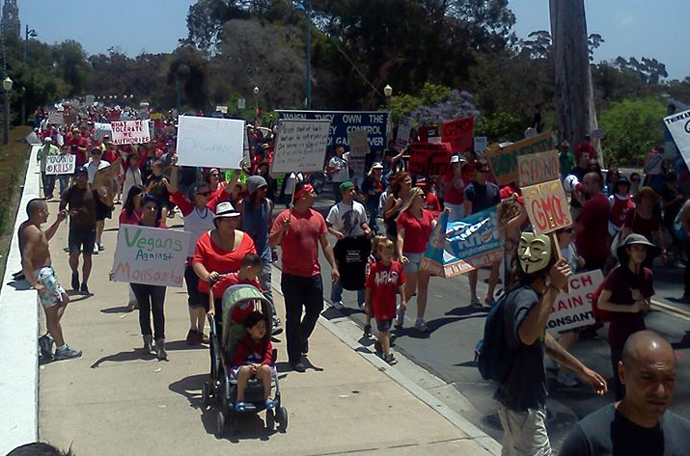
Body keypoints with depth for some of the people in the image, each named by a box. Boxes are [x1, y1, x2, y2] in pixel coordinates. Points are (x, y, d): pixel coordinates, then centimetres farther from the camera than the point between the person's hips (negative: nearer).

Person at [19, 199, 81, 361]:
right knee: (53, 312, 1)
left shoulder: (26, 227, 7)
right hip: (41, 274, -11)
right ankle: (61, 349, 13)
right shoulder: (34, 232, -24)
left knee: (64, 299, 22)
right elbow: (26, 259, -32)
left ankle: (49, 337, 16)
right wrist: (34, 283, -28)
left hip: (45, 271, 11)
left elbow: (45, 237, 28)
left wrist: (58, 222, 18)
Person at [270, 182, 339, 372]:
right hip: (292, 276, -5)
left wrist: (333, 266, 6)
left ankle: (302, 337, 42)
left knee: (315, 310, 11)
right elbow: (272, 243, -12)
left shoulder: (317, 217, 7)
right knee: (294, 317, 3)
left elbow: (325, 244, 12)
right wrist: (282, 230, -29)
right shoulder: (285, 217, -9)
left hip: (313, 275, 5)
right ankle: (295, 358, 13)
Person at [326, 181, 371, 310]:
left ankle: (362, 301, 18)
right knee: (340, 273, 5)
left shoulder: (359, 206, 3)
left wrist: (366, 228, -7)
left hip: (359, 242, 4)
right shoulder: (336, 209, -9)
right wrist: (336, 233, -24)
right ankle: (336, 299, 23)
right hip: (343, 243, -3)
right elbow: (327, 226, -7)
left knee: (362, 272, 6)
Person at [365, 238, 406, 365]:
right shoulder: (375, 268, -13)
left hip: (391, 304, 4)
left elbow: (400, 285, 6)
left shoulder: (397, 266, -3)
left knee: (385, 328, 17)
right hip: (378, 304, -4)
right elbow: (369, 288, -6)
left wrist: (403, 300, 5)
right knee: (384, 329, -4)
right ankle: (387, 354, -2)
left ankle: (380, 344, 39)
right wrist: (368, 305, -3)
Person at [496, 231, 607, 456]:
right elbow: (528, 336, -47)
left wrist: (582, 370, 21)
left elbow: (543, 339, 19)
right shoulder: (525, 297, -25)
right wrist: (553, 288, -45)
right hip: (522, 403, -10)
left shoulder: (527, 294, 6)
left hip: (517, 397, 10)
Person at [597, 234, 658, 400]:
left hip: (638, 332, 5)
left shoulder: (647, 274, 0)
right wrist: (630, 308, -19)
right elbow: (601, 304, -15)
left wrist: (640, 299, -13)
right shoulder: (616, 274, -16)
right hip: (619, 333, -5)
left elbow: (646, 307, 9)